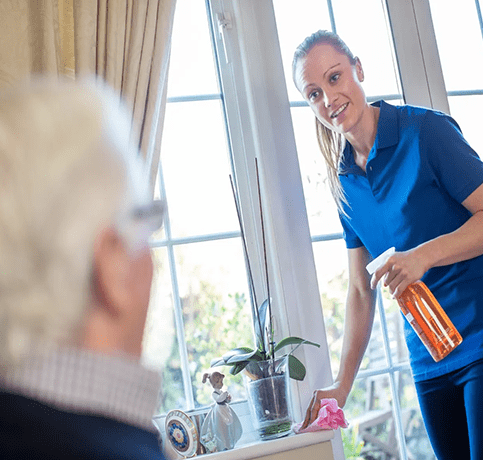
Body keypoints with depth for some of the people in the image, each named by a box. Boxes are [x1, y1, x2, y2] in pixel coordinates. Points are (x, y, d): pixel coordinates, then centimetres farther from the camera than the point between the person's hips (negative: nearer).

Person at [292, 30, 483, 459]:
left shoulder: (425, 130, -7)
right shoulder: (344, 182, 10)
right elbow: (361, 291, 13)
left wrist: (425, 254, -26)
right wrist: (342, 385, 13)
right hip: (430, 362, 5)